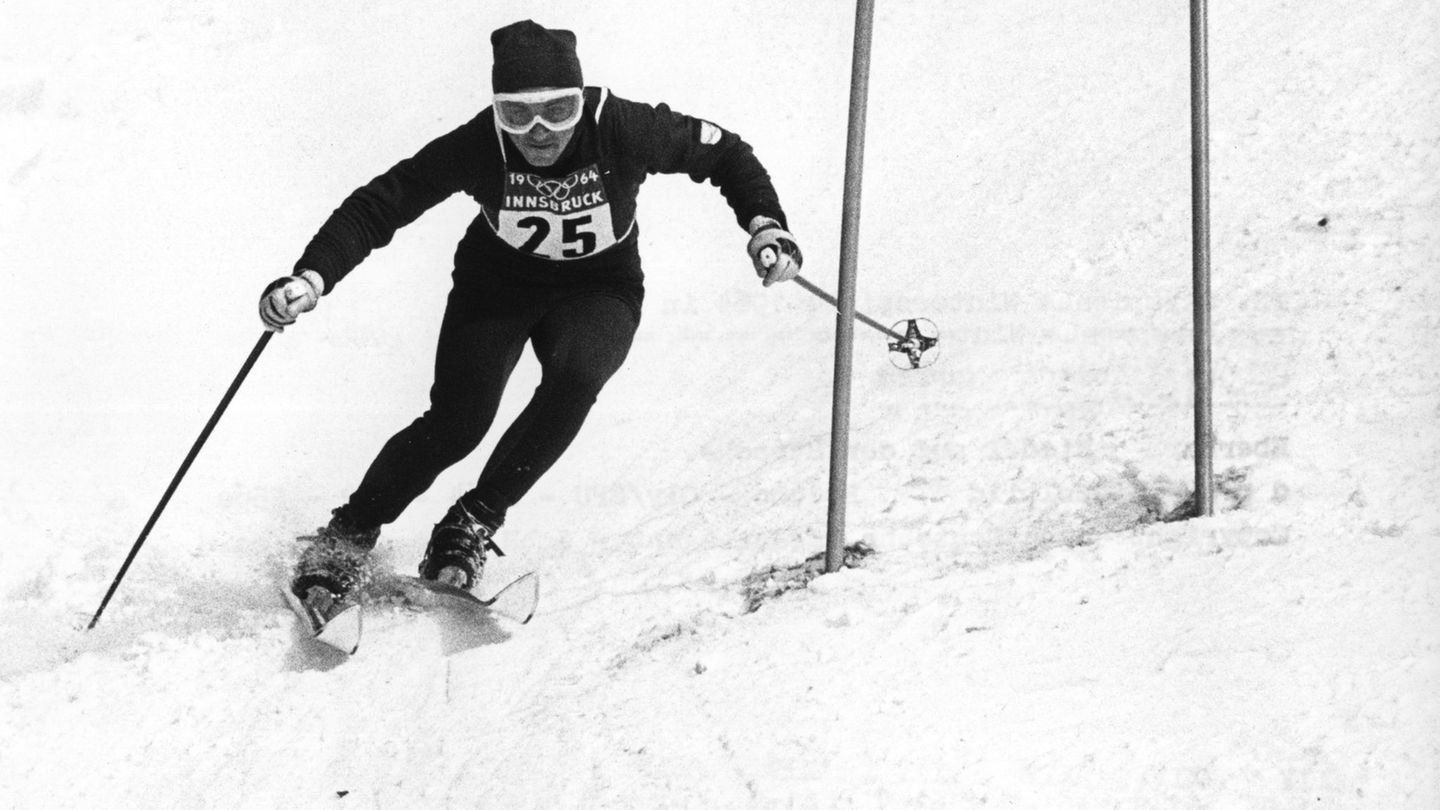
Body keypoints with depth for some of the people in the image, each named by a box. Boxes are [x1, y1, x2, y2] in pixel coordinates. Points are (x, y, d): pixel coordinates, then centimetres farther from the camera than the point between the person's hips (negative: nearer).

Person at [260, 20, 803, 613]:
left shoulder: (623, 130, -28)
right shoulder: (476, 148, -28)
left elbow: (723, 152, -12)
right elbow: (378, 205, -21)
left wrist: (764, 225, -25)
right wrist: (312, 278, -34)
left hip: (600, 289, 0)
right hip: (498, 280, 0)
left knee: (574, 378, -31)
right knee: (457, 421, -18)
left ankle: (474, 524, -15)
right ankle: (347, 535, 4)